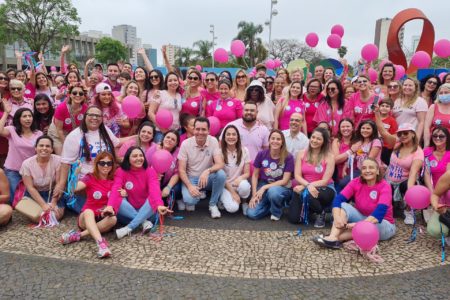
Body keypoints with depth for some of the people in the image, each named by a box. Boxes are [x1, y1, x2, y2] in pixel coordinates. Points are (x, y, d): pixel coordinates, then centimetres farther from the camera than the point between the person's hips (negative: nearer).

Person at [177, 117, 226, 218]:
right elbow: (181, 170, -10)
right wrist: (189, 186, -25)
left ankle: (213, 204, -9)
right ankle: (190, 201, 8)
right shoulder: (186, 144, -12)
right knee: (189, 199, -33)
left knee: (221, 174, -31)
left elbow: (220, 164, -20)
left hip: (207, 178, 2)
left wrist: (207, 171, -40)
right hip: (191, 179, -2)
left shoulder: (213, 141, -10)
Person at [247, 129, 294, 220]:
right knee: (252, 214, -19)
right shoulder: (261, 154, -7)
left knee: (273, 191, -39)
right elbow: (255, 175, 1)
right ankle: (271, 205, 13)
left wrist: (264, 187, -20)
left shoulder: (288, 157, -13)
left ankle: (277, 211, -5)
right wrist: (254, 194, -9)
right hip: (263, 186, 2)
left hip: (281, 188, -2)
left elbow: (285, 181, -13)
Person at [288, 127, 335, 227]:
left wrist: (304, 187, -21)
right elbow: (297, 176, -6)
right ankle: (306, 209, 21)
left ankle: (321, 213, -5)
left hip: (325, 189, -2)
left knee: (307, 194, -38)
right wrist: (308, 185, -27)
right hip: (305, 187, 3)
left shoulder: (329, 156, -10)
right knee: (293, 219, -15)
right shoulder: (302, 154, -1)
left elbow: (325, 181, -14)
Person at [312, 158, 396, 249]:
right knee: (344, 206, -20)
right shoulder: (356, 182, -9)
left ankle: (337, 238, -39)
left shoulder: (384, 186, -19)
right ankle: (332, 237, -41)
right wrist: (337, 217, -39)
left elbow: (380, 211, -34)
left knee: (373, 225, -37)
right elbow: (338, 199, -19)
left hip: (384, 225, -3)